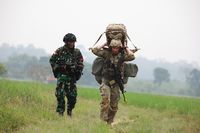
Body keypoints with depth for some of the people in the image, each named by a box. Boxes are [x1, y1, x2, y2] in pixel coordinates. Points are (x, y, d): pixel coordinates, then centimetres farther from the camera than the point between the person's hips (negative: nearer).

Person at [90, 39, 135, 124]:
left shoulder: (122, 55, 0)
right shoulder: (106, 53, -2)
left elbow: (132, 56, -16)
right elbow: (94, 50, -9)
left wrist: (126, 48, -4)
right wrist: (104, 44, -2)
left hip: (116, 83, 2)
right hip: (106, 81, -2)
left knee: (114, 106, 8)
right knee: (105, 100, -22)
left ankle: (109, 122, 22)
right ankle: (103, 120, -20)